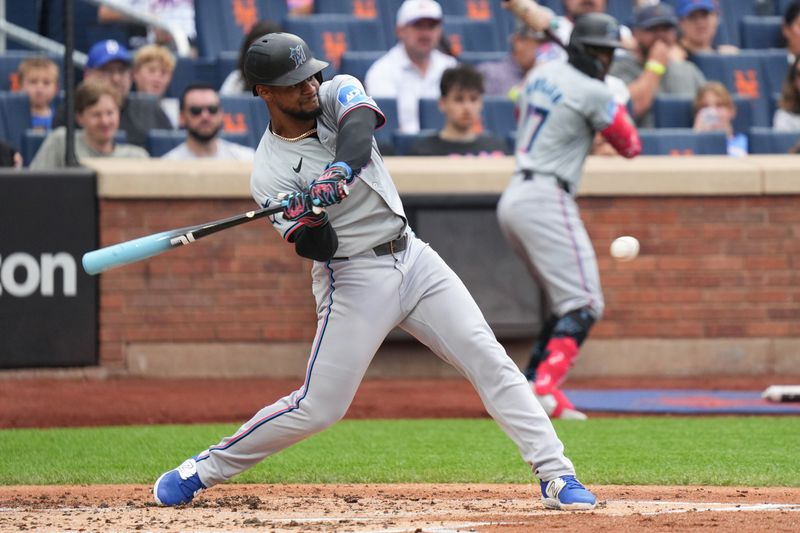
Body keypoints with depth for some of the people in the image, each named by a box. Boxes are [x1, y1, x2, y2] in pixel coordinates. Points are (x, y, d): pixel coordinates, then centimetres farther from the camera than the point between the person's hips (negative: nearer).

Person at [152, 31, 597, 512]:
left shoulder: (339, 94, 0)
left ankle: (557, 476, -4)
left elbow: (359, 130, -24)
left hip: (413, 256, 4)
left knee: (490, 362, -6)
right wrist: (308, 219, -39)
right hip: (354, 278, -4)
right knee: (318, 408, -6)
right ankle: (204, 470, 10)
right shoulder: (270, 173, -10)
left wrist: (339, 171, -43)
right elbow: (318, 249, -17)